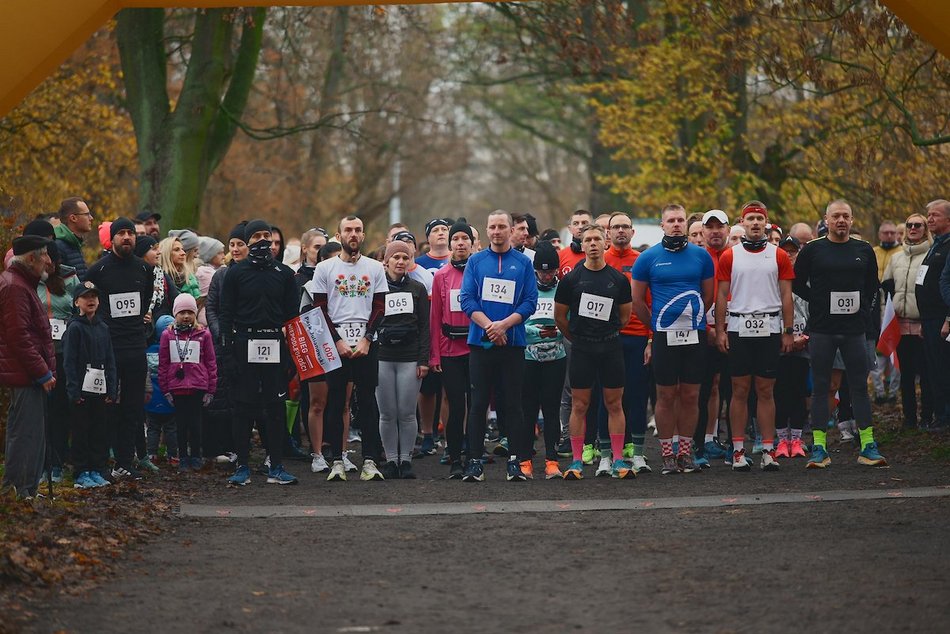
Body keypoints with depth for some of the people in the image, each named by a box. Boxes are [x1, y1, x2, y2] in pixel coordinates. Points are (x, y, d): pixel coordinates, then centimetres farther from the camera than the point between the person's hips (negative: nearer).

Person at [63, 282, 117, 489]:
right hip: (82, 389, -5)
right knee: (81, 431, -1)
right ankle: (81, 474, 4)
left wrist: (112, 389, 6)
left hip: (100, 390, 5)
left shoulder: (103, 328, 12)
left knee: (100, 431, 7)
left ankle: (97, 470, 15)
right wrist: (74, 390, -15)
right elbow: (69, 361, -9)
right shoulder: (75, 327, -5)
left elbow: (110, 361, 13)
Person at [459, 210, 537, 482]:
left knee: (512, 403, 1)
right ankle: (475, 462, 2)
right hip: (480, 342, 0)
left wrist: (504, 324, -13)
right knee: (478, 403, 0)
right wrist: (488, 325, -13)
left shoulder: (523, 263, 6)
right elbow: (466, 299, 0)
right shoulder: (476, 261, 7)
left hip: (513, 341, 0)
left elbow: (530, 301, 0)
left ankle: (516, 461, 4)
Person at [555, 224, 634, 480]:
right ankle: (577, 461, 5)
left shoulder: (618, 279, 4)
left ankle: (618, 460, 6)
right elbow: (559, 316, 7)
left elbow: (625, 316, 12)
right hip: (581, 350, -1)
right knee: (579, 405, 1)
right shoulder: (571, 279, 0)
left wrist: (607, 334, 12)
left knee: (614, 404, 3)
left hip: (611, 347, 1)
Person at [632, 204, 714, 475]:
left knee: (690, 395, 4)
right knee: (666, 395, 0)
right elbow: (637, 300, 8)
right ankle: (667, 453, 6)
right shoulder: (648, 257, 1)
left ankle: (686, 451, 12)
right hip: (664, 337, -2)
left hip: (695, 334, 2)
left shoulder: (701, 256, 6)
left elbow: (708, 296, 15)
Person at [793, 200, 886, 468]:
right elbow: (797, 283, 6)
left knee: (860, 386, 3)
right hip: (821, 328, -2)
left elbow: (872, 284, 19)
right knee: (820, 387, 0)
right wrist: (818, 302, -1)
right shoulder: (813, 250, 2)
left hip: (854, 328, 2)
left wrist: (863, 307, 7)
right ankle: (819, 449, 2)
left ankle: (868, 447, 6)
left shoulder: (864, 250, 9)